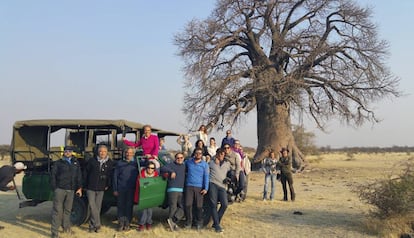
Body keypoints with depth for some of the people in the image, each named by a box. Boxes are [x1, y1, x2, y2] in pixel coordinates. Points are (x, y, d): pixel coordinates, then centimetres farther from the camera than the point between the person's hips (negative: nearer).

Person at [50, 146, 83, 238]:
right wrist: (54, 188, -7)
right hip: (60, 189, -3)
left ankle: (66, 228, 26)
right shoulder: (58, 163, 4)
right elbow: (53, 176, 1)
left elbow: (79, 176, 12)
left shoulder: (76, 163, 13)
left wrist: (79, 188, 6)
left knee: (68, 210, 12)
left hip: (71, 190, 3)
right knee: (57, 210, -5)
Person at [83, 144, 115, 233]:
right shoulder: (92, 161, 0)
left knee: (97, 207, 5)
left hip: (101, 189, 1)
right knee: (92, 205, -9)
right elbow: (85, 173, 6)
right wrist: (85, 184, 5)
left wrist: (108, 185, 2)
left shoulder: (110, 163, 2)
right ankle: (97, 224, -3)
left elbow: (111, 175, 7)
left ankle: (92, 225, 16)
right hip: (90, 188, -1)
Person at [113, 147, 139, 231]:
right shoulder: (119, 163, 8)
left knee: (129, 206, 3)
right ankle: (121, 224, 12)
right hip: (120, 189, 0)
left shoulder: (136, 164, 9)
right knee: (120, 206, 3)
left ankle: (127, 224, 12)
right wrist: (115, 189, -1)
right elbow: (115, 176, 6)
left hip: (131, 189, 0)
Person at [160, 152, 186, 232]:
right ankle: (172, 222, 0)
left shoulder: (184, 166, 20)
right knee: (173, 207, -8)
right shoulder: (172, 165, 4)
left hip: (181, 190, 5)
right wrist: (171, 171, -23)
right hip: (173, 189, -5)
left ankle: (172, 220, -10)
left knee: (182, 207, -6)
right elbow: (162, 168, -11)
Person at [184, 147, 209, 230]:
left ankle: (199, 222, 13)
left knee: (199, 206, -1)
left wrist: (206, 188, -6)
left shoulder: (205, 164, 6)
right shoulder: (188, 161, 10)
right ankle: (188, 222, 9)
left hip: (199, 187, -1)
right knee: (188, 205, -3)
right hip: (189, 186, 1)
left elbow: (206, 177, 2)